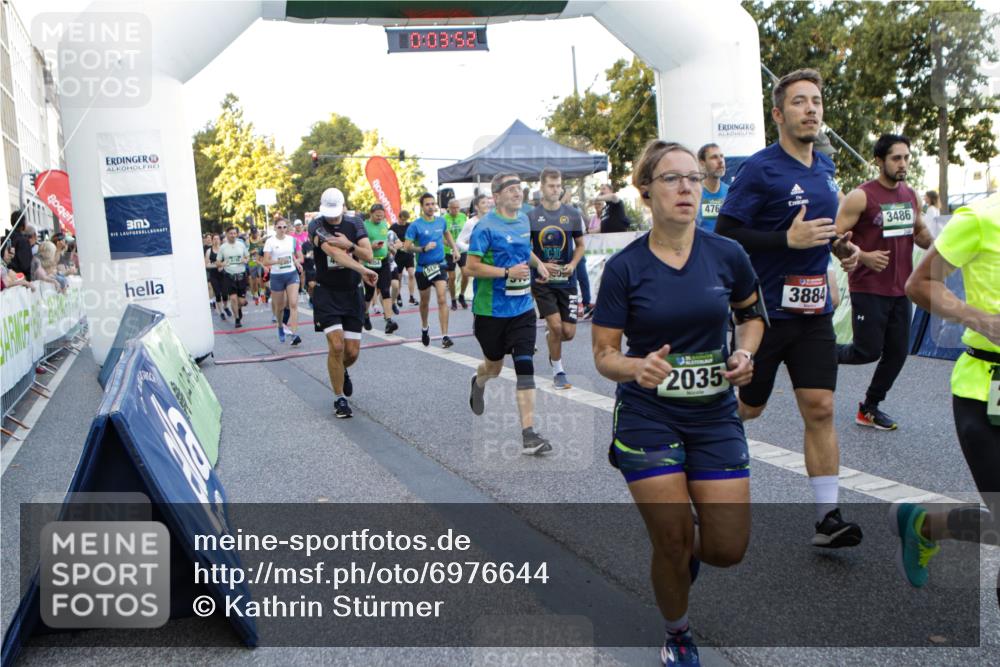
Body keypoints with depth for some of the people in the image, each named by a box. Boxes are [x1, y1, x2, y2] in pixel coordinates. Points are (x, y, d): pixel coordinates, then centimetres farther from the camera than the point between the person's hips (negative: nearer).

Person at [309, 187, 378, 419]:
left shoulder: (355, 224, 3)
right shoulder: (316, 226, -10)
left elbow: (368, 255, -6)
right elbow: (334, 252, -27)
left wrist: (349, 245, -24)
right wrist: (362, 270, -35)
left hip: (352, 293, 3)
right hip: (327, 294, -3)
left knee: (352, 351, 2)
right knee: (336, 345, -14)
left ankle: (342, 371, 39)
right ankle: (339, 399, 2)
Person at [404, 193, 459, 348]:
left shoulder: (441, 221, 2)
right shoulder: (416, 225, -10)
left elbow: (447, 234, 25)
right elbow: (407, 247, -12)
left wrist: (454, 248, 17)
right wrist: (423, 248, -24)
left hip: (439, 265, 1)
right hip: (422, 267, -1)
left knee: (442, 299, -14)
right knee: (425, 301, 15)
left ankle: (444, 336, -15)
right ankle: (424, 328, 43)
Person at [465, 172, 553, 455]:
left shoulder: (524, 220, 9)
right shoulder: (486, 227, -13)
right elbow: (471, 267, -17)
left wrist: (538, 263, 11)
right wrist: (507, 272, -24)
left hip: (523, 307, 4)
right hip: (491, 310, -4)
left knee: (525, 366, -8)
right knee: (495, 365, 14)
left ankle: (528, 434, -9)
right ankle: (478, 382, 53)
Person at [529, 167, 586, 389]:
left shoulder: (572, 215, 3)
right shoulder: (531, 216, -3)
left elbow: (580, 246, 12)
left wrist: (573, 264, -6)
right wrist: (541, 265, -13)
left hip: (567, 280, 2)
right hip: (542, 281, -2)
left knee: (568, 332, -1)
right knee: (555, 325, -13)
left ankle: (550, 338, 36)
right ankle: (558, 371, 8)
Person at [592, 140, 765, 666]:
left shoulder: (727, 255, -4)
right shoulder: (623, 268, -10)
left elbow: (752, 312, 15)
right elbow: (604, 354, -7)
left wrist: (745, 354, -4)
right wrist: (637, 366, -28)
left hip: (715, 414, 3)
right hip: (647, 417, -2)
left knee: (727, 549, 1)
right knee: (672, 543, 1)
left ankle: (690, 550, 40)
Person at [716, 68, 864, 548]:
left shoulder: (825, 168, 12)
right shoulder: (759, 169, -12)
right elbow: (724, 233, -16)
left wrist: (841, 246, 7)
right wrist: (788, 240, -23)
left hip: (813, 311, 6)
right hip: (763, 310, -5)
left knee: (820, 410, -1)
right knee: (748, 408, 8)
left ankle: (827, 518, 4)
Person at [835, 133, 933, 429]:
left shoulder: (911, 196, 10)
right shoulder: (861, 197, -12)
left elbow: (920, 232, 23)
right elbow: (835, 237, -14)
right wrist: (863, 257, -27)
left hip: (900, 290, 7)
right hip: (868, 289, -7)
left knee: (897, 353, 8)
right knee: (869, 351, -6)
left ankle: (870, 408, 24)